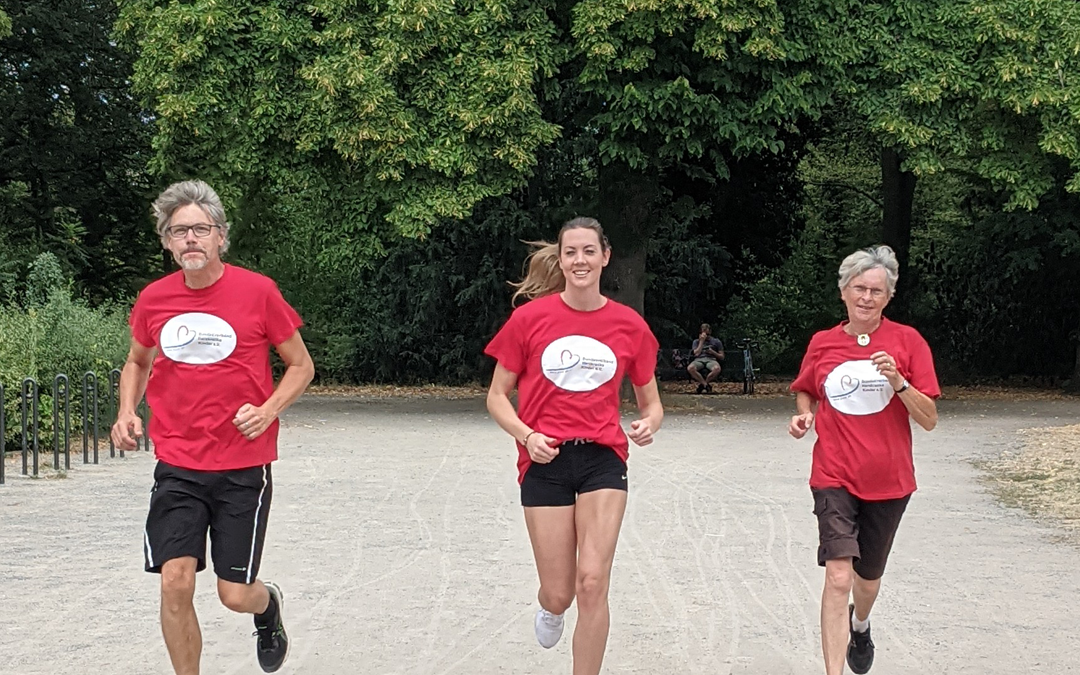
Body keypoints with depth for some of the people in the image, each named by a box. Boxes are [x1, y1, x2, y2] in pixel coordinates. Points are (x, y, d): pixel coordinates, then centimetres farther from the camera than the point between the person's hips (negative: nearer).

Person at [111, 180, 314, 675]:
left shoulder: (257, 291, -7)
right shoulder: (153, 299, 2)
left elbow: (301, 365, 3)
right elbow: (137, 362, 21)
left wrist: (268, 410, -15)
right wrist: (127, 412, 2)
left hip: (243, 469, -2)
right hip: (177, 468, 2)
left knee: (236, 594, 2)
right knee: (175, 583, -10)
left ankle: (268, 604, 40)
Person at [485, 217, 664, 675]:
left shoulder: (630, 325, 1)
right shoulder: (530, 318, -3)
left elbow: (651, 402, 12)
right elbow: (497, 395, 4)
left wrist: (649, 423, -11)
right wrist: (525, 435, -13)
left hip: (603, 458, 1)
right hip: (545, 461, 0)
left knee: (593, 584, -11)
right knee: (559, 594, 4)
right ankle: (549, 608, 44)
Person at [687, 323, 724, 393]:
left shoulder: (716, 341, 20)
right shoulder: (696, 341, 22)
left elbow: (722, 357, 16)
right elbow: (696, 354, 4)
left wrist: (713, 352, -1)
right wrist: (702, 341, 4)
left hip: (711, 360, 0)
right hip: (699, 360, 0)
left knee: (717, 369, -40)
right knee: (690, 368, -38)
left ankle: (702, 383, -18)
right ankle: (707, 385, -26)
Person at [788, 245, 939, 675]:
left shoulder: (907, 342, -4)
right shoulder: (822, 344, 0)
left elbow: (928, 420, -7)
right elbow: (806, 393, 20)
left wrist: (897, 380, -22)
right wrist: (804, 415, -2)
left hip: (888, 481, 1)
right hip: (835, 478, -1)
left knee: (868, 575, 19)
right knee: (838, 577, -17)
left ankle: (860, 625, 54)